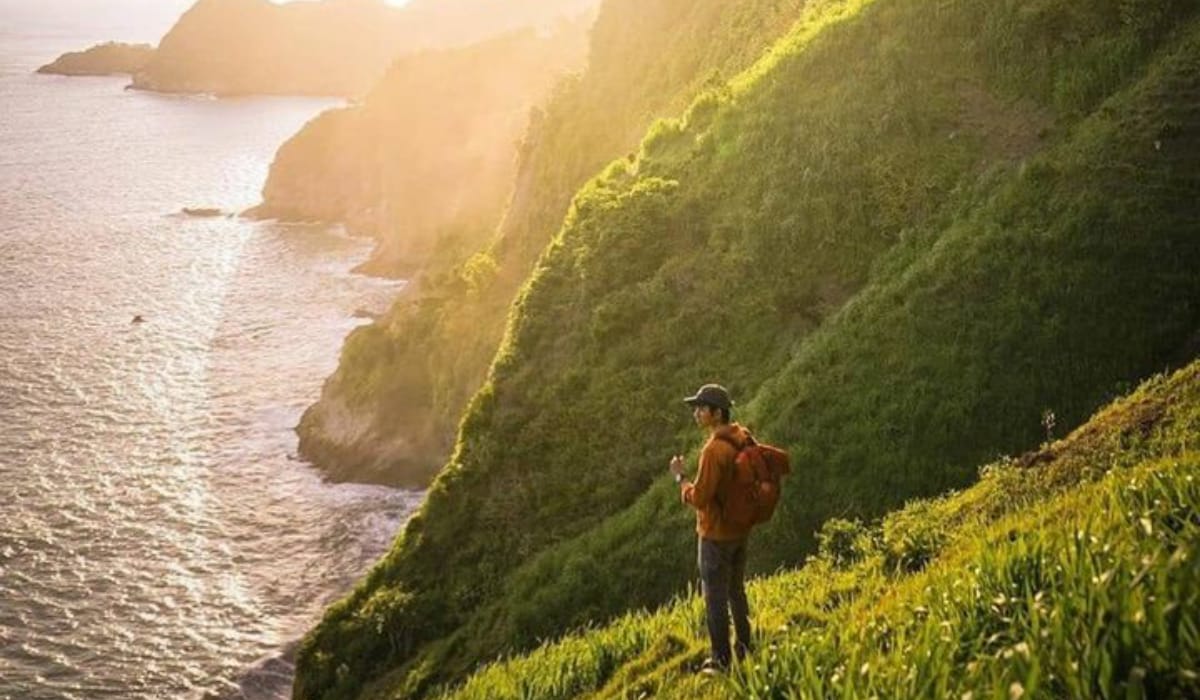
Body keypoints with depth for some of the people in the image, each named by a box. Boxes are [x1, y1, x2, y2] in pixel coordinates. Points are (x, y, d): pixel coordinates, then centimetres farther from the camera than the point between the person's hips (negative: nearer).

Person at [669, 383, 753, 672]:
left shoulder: (714, 449, -26)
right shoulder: (743, 440, 1)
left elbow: (699, 498, -25)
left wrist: (679, 477, -9)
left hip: (716, 534, -8)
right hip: (740, 528, 8)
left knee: (715, 597, 4)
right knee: (736, 591, 22)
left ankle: (721, 659, 12)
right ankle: (744, 648, 32)